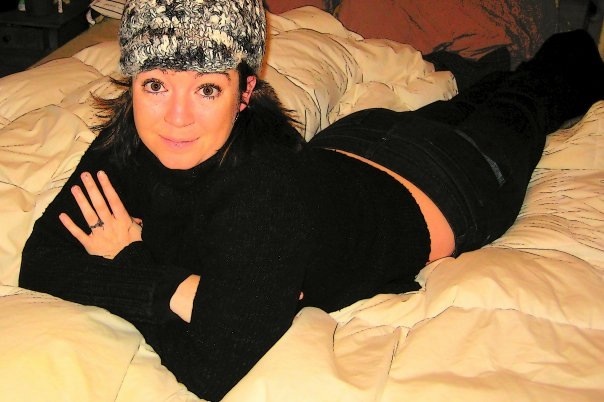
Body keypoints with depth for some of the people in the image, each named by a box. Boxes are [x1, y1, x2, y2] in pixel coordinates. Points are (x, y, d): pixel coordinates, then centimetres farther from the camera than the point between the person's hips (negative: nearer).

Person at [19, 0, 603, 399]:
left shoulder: (268, 187, -49)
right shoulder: (128, 143, -30)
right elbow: (40, 261, -28)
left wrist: (129, 262, -36)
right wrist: (176, 290, -41)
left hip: (449, 185, -3)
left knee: (517, 111, 30)